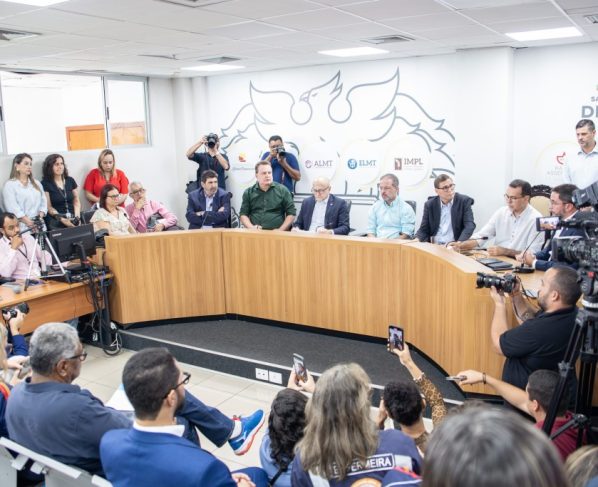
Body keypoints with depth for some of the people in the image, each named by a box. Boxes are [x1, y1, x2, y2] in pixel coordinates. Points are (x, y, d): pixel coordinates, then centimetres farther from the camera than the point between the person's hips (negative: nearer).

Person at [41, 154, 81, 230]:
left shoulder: (70, 181, 15)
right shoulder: (45, 184, 3)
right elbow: (49, 207, -2)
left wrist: (77, 216, -2)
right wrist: (62, 219, -15)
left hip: (72, 218, 3)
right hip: (56, 221, -3)